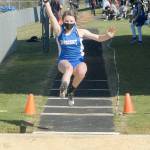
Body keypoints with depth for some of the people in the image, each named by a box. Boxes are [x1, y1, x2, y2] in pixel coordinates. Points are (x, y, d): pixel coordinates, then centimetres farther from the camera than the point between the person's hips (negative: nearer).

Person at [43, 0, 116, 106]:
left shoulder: (80, 32, 3)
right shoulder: (60, 31, 2)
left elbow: (99, 38, 1)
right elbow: (51, 16, -9)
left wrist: (108, 36, -20)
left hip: (78, 62, 1)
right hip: (64, 61, 0)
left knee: (81, 71, -32)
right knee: (69, 67, -35)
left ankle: (71, 91, -7)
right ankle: (63, 86, -62)